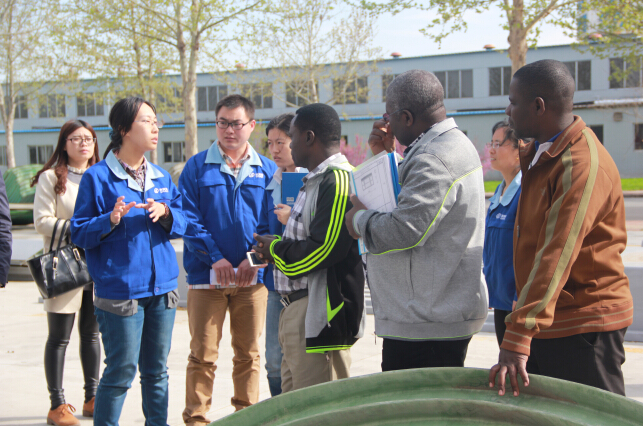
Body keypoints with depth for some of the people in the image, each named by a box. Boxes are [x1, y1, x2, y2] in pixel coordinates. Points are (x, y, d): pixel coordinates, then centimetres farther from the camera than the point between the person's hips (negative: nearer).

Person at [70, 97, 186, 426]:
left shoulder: (161, 177, 11)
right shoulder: (97, 177, -6)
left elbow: (182, 223, 12)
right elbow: (79, 233, -7)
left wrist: (165, 213, -9)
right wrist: (110, 220, -23)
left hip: (162, 286, 6)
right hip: (120, 288, -5)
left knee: (156, 370, 14)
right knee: (121, 371, -2)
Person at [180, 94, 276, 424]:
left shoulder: (267, 170, 8)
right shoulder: (197, 167, 3)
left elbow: (271, 221, 4)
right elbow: (189, 219, -3)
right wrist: (215, 258, -12)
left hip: (252, 276, 2)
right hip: (207, 275, -2)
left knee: (249, 354, 9)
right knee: (202, 355, 0)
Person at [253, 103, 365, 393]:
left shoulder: (337, 181, -16)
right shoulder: (315, 181, 19)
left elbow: (323, 249, -24)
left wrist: (276, 250, -8)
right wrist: (275, 249, 7)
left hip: (320, 312, -11)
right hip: (297, 308, 11)